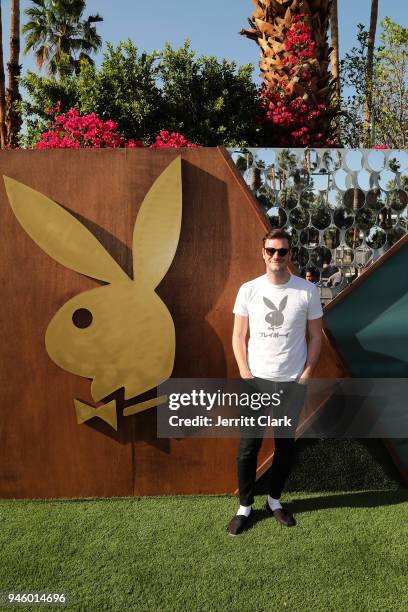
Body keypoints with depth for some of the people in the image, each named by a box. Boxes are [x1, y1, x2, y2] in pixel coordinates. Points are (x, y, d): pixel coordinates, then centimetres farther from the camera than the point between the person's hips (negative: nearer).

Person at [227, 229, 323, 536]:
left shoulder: (308, 291, -4)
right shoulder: (249, 289, -3)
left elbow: (315, 337, 3)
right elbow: (239, 336, 1)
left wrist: (306, 375, -4)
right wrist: (246, 375, -6)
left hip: (293, 383, 1)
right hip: (257, 381, 0)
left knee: (286, 444, 14)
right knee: (249, 446, 5)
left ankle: (275, 501, 34)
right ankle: (245, 507, 24)